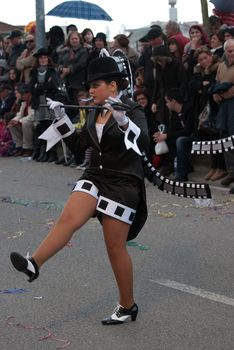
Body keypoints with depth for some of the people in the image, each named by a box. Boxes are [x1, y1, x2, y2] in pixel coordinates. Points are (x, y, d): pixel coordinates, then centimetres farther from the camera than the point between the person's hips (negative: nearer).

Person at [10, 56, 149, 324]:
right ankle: (33, 264, -36)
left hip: (122, 184, -6)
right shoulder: (95, 113, 9)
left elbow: (143, 143, -29)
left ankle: (128, 306, 14)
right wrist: (61, 117, 6)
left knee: (115, 247, -1)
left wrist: (122, 120, -45)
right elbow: (78, 145, 16)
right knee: (68, 219, -21)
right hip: (95, 177, 6)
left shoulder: (133, 110, -10)